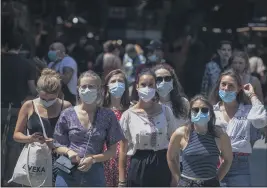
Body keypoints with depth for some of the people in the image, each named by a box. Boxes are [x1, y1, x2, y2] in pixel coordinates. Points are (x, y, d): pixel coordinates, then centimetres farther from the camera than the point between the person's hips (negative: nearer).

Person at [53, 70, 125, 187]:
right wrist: (68, 151, -12)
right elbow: (58, 146, 10)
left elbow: (112, 151, 5)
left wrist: (93, 159, -11)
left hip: (94, 175, 0)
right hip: (68, 174, 0)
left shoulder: (107, 116, 3)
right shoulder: (67, 115, 4)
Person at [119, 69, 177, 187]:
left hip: (162, 167, 1)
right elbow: (123, 148, 0)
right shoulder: (128, 115, -1)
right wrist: (122, 181, -3)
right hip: (138, 167, -1)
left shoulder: (165, 111, 4)